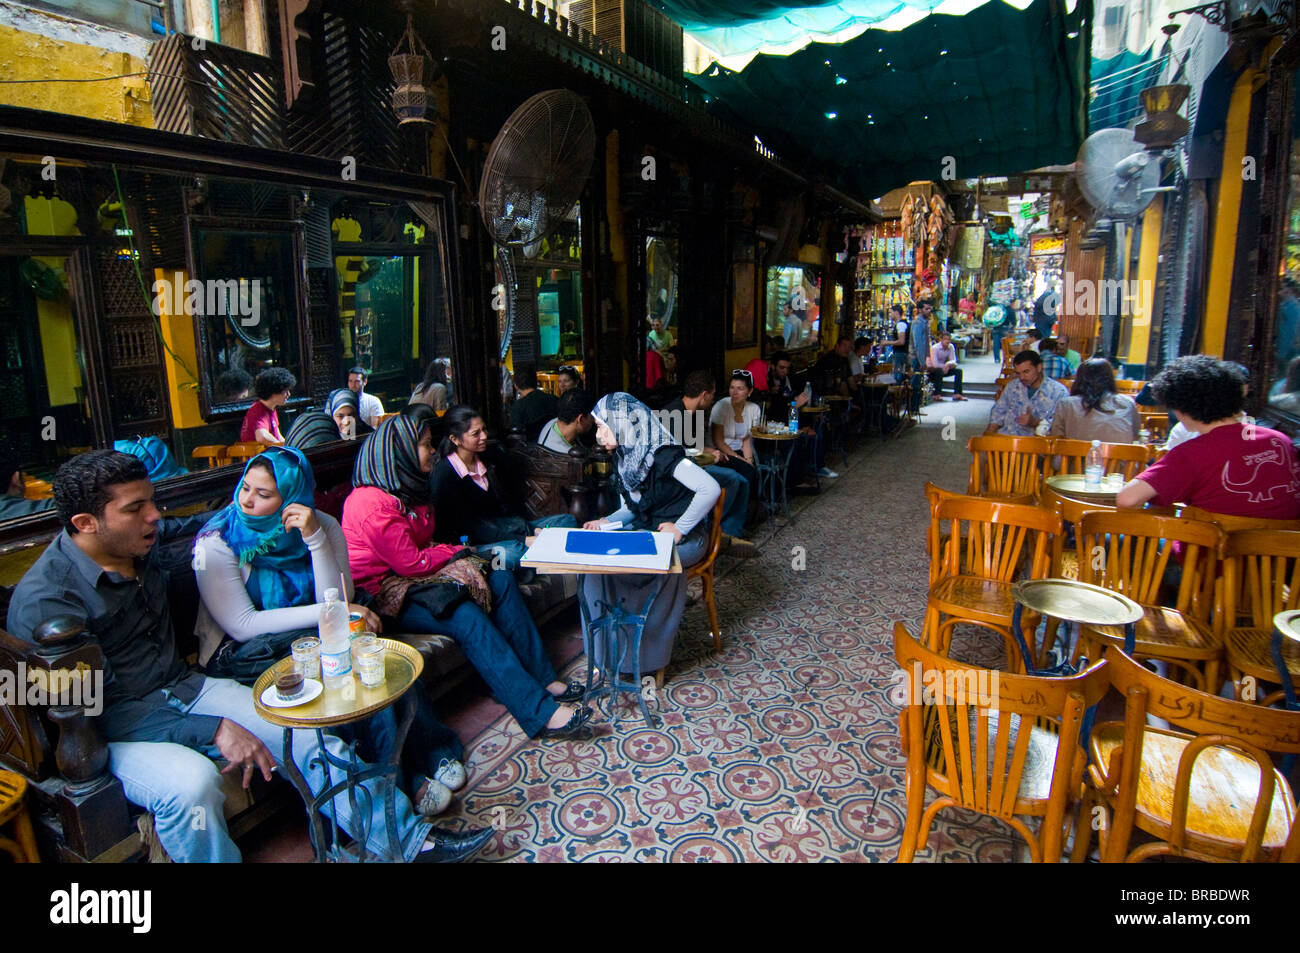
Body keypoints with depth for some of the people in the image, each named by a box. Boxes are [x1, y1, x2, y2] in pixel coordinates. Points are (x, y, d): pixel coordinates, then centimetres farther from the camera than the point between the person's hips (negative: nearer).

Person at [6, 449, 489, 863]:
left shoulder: (139, 545, 2)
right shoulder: (44, 601, -18)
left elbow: (181, 526, 28)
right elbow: (95, 712, -20)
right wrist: (213, 730, -26)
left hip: (182, 689, 7)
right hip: (114, 731, -6)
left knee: (308, 732, -13)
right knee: (192, 782, -38)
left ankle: (407, 838, -6)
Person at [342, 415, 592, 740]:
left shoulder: (407, 489, 12)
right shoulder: (373, 503, -21)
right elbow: (410, 563, -22)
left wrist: (449, 552, -7)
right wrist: (456, 551, -6)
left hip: (414, 576, 10)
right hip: (388, 594, -10)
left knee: (500, 581, -8)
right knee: (468, 617, -30)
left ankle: (543, 679, -9)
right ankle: (540, 713, -31)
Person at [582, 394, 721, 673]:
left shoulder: (661, 454, -18)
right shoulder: (623, 459, 8)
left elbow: (710, 488, -25)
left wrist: (680, 528, -23)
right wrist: (605, 522, -4)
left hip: (682, 537, -7)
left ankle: (649, 654, -12)